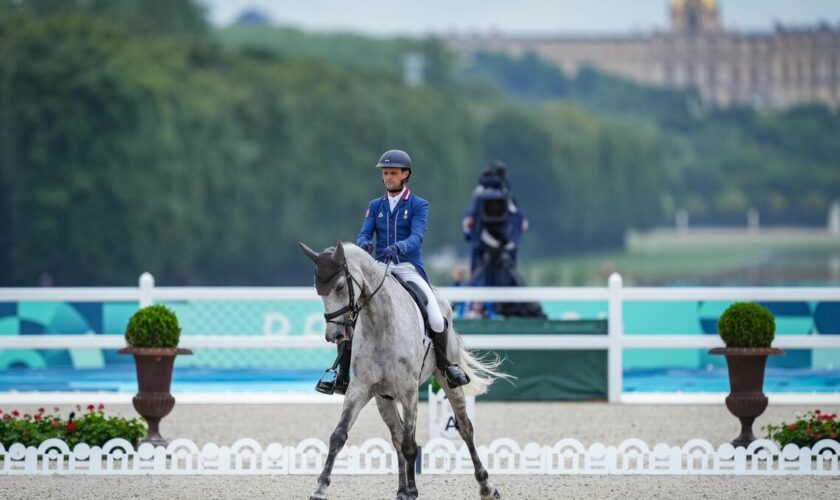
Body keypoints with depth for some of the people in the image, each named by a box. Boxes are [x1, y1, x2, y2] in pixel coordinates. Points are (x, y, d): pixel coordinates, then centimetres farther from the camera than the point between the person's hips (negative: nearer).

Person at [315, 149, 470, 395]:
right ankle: (342, 376, -8)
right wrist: (363, 244, -26)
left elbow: (416, 237, -14)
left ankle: (446, 365, 7)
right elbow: (364, 234, 0)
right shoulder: (375, 206, 12)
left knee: (436, 319, -21)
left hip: (410, 270, -3)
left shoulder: (418, 205, 1)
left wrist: (398, 247, -36)